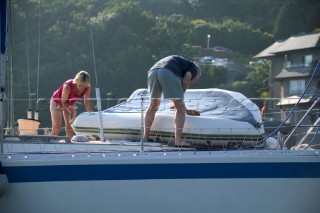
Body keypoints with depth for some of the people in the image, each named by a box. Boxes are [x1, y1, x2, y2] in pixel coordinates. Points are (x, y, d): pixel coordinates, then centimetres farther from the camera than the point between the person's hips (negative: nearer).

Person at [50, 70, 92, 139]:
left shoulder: (88, 88, -26)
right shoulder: (68, 86, -39)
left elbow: (87, 102, -11)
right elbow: (64, 102, -27)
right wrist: (71, 113, -34)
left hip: (71, 104, 5)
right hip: (57, 102, -5)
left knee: (70, 127, -1)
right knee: (57, 128, -10)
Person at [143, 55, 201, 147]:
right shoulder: (193, 67, 25)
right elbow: (186, 79, 5)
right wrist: (180, 97, 16)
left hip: (153, 71, 7)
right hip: (168, 73, -6)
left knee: (153, 106, 23)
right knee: (180, 107, 5)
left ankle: (145, 138, 24)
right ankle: (178, 140, -4)